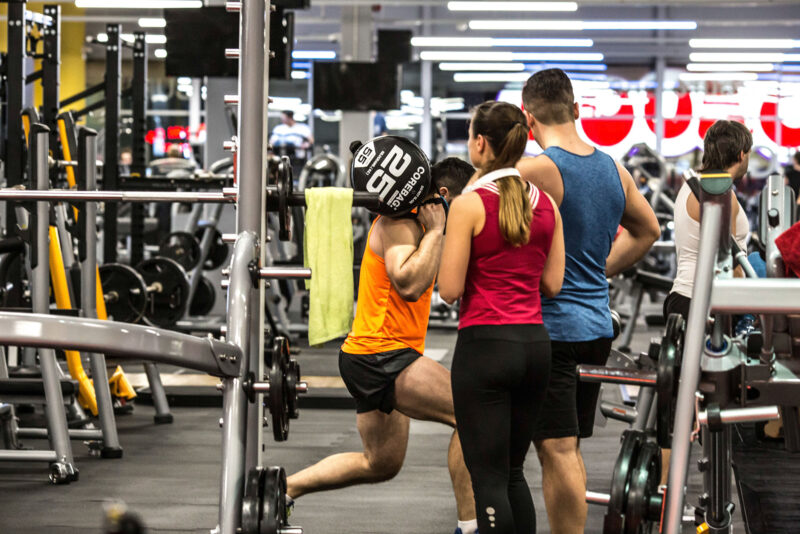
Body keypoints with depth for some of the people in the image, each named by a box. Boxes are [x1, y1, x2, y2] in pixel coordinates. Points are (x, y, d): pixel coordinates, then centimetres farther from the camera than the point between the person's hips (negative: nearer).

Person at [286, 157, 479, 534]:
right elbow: (409, 284, -30)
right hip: (379, 357, -11)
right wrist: (435, 231, -23)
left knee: (380, 465, 21)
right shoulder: (399, 223, -15)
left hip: (381, 357, 11)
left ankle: (283, 487, 23)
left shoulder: (413, 222, 14)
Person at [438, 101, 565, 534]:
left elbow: (450, 289, -10)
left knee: (489, 479, -1)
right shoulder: (546, 204, 6)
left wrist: (445, 231, 5)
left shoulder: (469, 205, -11)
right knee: (512, 472, 19)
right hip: (535, 344, 6)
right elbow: (552, 284, 10)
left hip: (485, 344, -6)